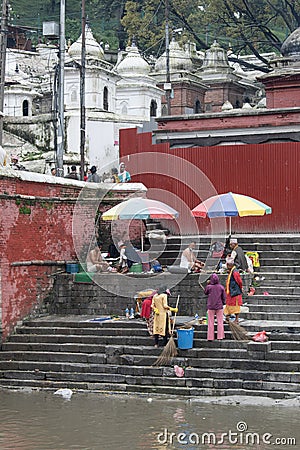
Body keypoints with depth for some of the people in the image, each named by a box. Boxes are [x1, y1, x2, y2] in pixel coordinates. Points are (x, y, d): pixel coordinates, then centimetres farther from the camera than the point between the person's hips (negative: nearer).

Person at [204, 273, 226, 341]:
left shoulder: (209, 287, -9)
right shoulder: (221, 287, -5)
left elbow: (205, 292, 11)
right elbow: (224, 297, 1)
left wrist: (208, 284, 11)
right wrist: (223, 303, 18)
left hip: (211, 307, -1)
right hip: (219, 306, 1)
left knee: (211, 323, 6)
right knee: (220, 322, 8)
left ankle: (210, 337, 7)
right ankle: (220, 336, 8)